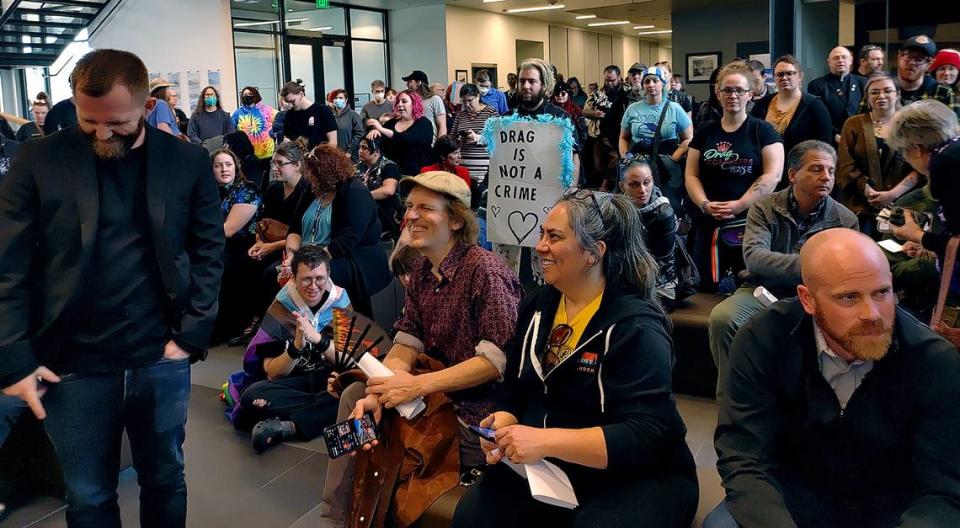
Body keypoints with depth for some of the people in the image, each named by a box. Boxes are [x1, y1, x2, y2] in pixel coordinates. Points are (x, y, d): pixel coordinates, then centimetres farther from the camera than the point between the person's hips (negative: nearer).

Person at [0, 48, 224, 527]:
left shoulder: (188, 162, -2)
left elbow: (208, 252, 3)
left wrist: (191, 335, -5)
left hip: (161, 361, 1)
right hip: (73, 366, -1)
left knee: (164, 481, 18)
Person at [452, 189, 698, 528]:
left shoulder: (636, 327, -16)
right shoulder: (536, 305, 7)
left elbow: (645, 435, -24)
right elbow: (515, 390, 13)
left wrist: (547, 440, -32)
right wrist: (503, 425, -10)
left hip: (633, 478, -5)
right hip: (546, 466, 6)